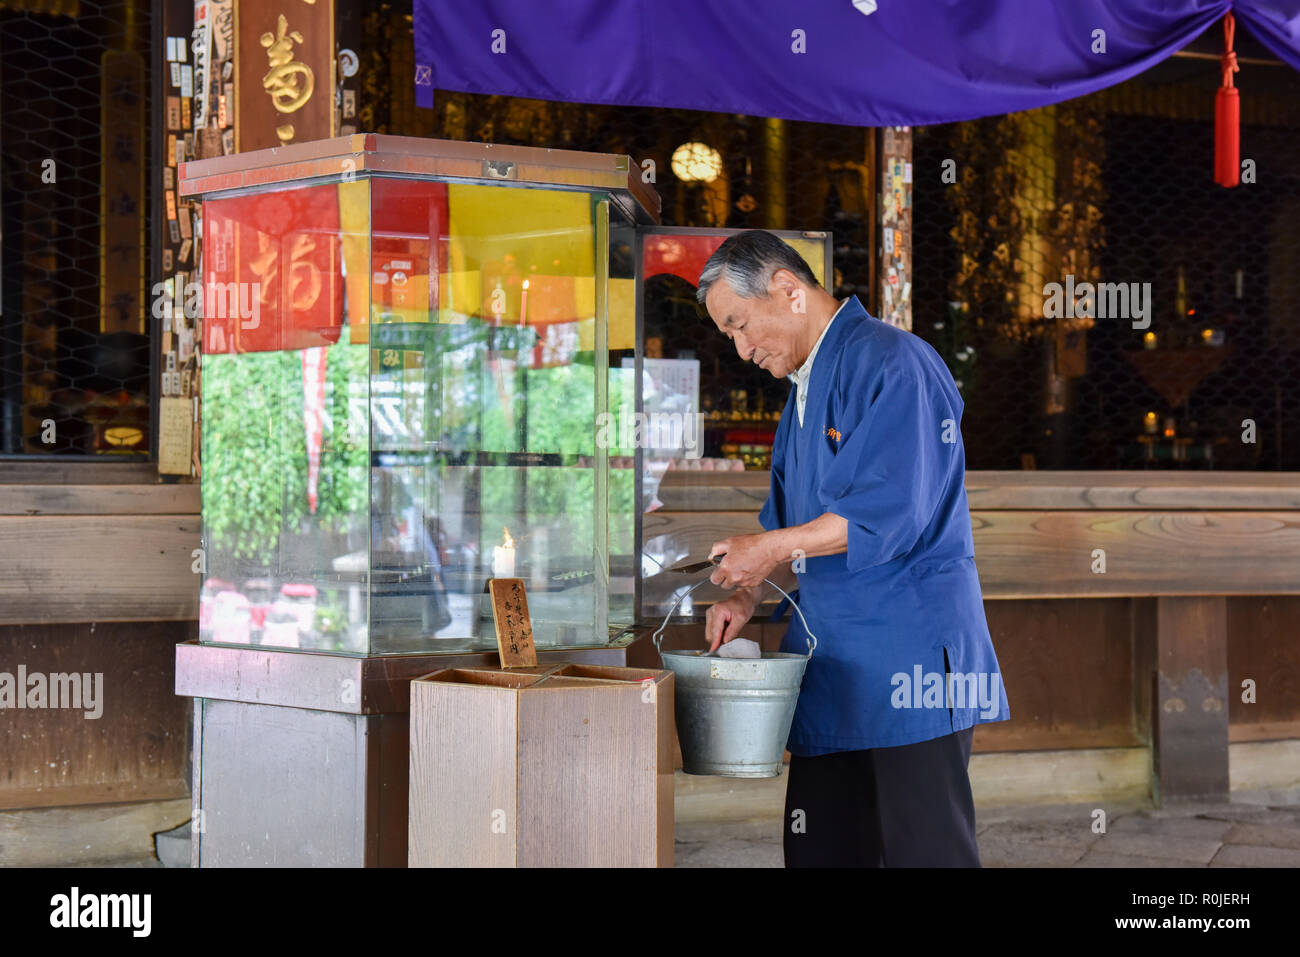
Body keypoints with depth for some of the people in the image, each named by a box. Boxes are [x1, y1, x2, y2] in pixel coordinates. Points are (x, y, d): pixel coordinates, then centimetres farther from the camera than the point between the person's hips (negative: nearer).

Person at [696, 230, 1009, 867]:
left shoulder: (890, 363, -10)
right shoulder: (805, 390, 21)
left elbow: (890, 511, -20)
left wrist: (774, 548, -14)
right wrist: (748, 596, 8)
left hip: (910, 657, -9)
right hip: (832, 662, 9)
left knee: (926, 850, -7)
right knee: (819, 851, 8)